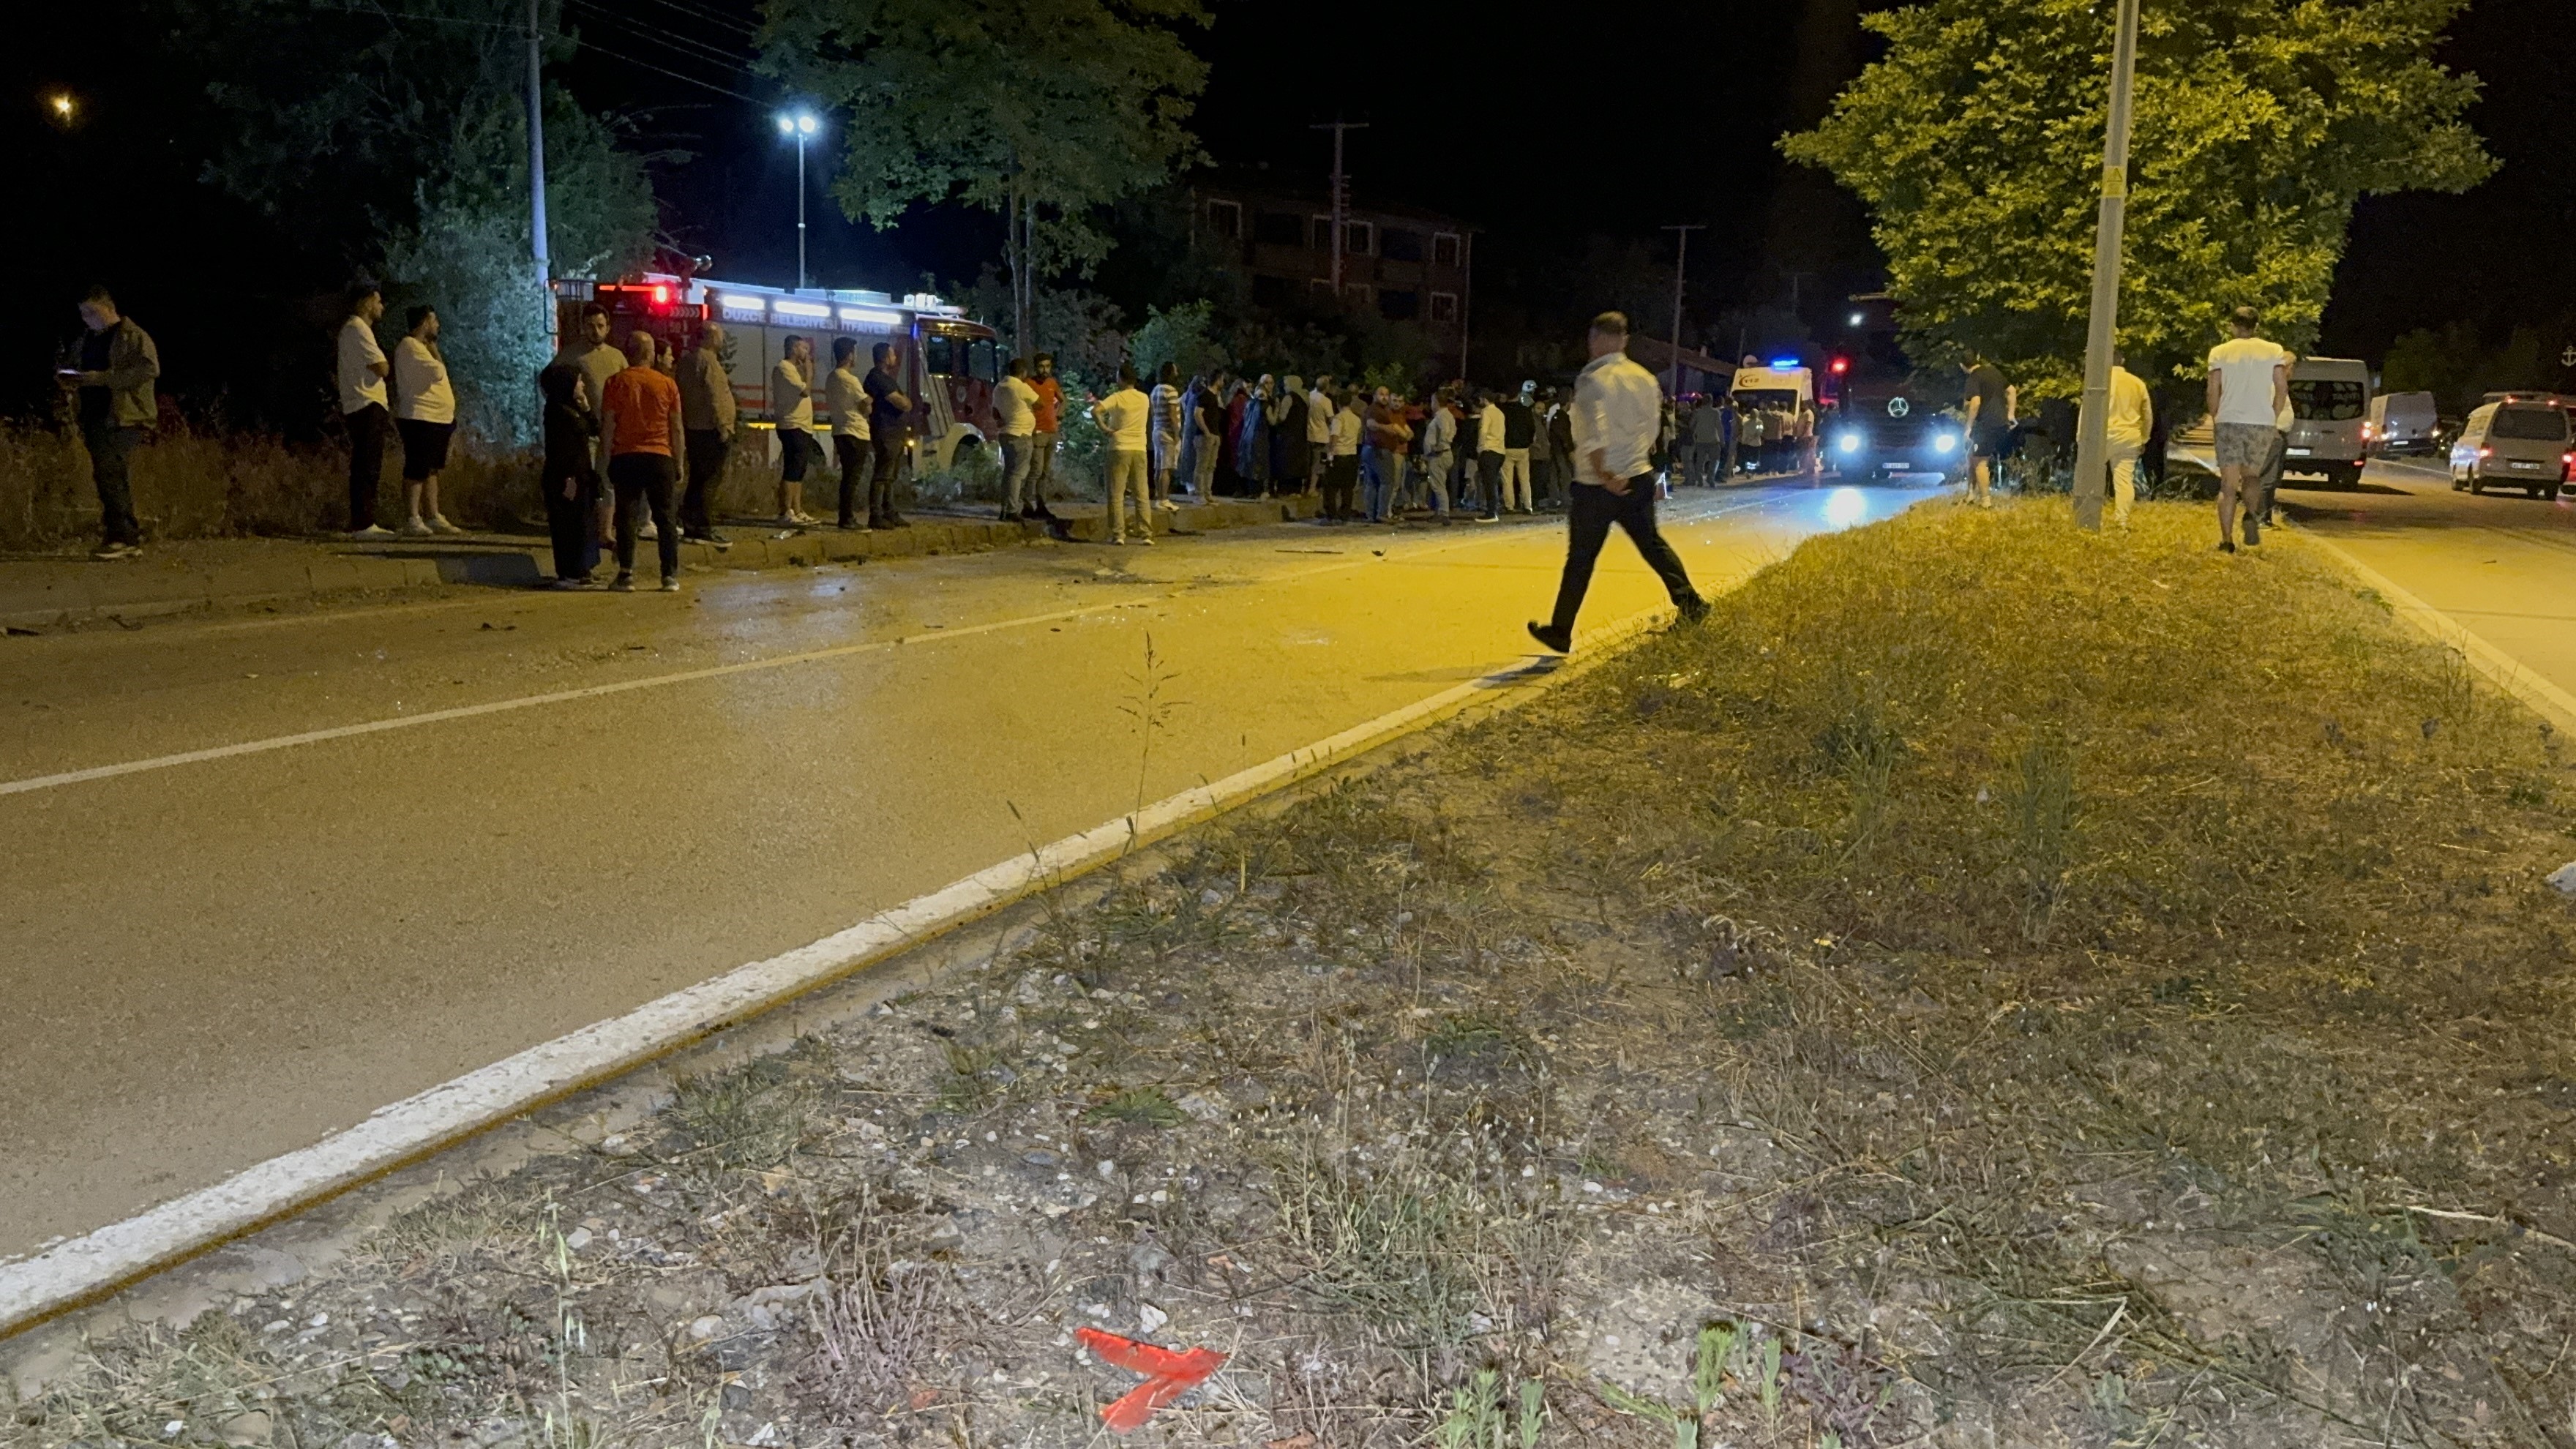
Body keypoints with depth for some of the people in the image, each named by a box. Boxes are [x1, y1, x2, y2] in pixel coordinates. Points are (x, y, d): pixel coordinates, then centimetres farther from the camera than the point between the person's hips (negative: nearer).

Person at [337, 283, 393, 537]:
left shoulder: (351, 328, 22)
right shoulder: (358, 329, -11)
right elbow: (382, 368, -17)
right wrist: (384, 365, 2)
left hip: (359, 406, 11)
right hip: (367, 405, -11)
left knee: (365, 468, 12)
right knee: (368, 468, -12)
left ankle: (362, 523, 15)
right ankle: (362, 524, -13)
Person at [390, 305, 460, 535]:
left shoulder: (421, 347, 21)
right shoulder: (410, 346, -11)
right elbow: (437, 372, -21)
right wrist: (434, 350, -4)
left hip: (437, 420, 10)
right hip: (420, 419, -10)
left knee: (431, 471, 11)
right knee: (417, 472, -10)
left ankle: (433, 517, 15)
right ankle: (412, 520, -9)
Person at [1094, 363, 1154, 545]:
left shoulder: (1117, 398, -8)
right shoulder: (1144, 398, 7)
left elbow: (1095, 411, -22)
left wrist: (1103, 428, -9)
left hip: (1120, 449, -4)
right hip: (1140, 450, 4)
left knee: (1117, 495, 1)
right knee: (1142, 494, 6)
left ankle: (1118, 535, -2)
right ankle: (1146, 534, 3)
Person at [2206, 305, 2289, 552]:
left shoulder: (2219, 352, 3)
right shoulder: (2274, 351, 6)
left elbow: (2214, 391, -1)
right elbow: (2282, 388, 1)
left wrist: (2215, 420, 11)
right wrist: (2273, 419, 10)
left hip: (2229, 422, -1)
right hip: (2262, 423, 1)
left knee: (2229, 484, 2)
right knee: (2252, 475, 17)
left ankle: (2227, 540, -3)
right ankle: (2251, 514, -13)